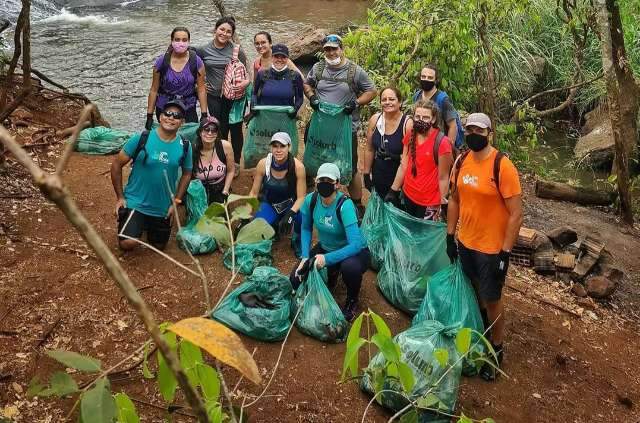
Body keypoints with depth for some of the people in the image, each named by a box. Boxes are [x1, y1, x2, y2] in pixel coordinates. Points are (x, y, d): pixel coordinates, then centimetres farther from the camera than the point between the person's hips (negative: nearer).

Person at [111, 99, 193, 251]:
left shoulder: (185, 146, -8)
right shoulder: (141, 139, -16)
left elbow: (187, 174, 8)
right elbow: (117, 165, -7)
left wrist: (176, 201, 2)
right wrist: (120, 197, -7)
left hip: (163, 208, 3)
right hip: (135, 202, -3)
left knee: (159, 246, 17)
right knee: (127, 244, -18)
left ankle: (147, 226, 49)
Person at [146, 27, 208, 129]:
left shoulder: (196, 62, -5)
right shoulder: (161, 61, -5)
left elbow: (201, 89, -2)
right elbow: (154, 90, 0)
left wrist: (204, 115, -6)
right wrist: (149, 116, 0)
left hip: (188, 110, 0)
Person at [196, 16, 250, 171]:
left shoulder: (236, 50, -4)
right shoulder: (203, 50, -1)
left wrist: (246, 82, -18)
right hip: (214, 96, 1)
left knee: (236, 129, 7)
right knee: (220, 130, 9)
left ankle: (236, 163, 24)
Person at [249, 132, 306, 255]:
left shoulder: (298, 167, -23)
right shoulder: (263, 164, -18)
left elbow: (301, 197, -17)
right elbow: (254, 193, -7)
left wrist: (290, 214, -35)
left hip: (290, 204, -1)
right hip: (269, 204, 1)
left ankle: (298, 242, 0)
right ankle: (273, 228, 12)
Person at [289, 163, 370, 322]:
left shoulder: (345, 205, -31)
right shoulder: (311, 200, -16)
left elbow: (355, 245, -35)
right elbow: (306, 229, 1)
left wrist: (327, 259, -42)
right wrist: (305, 257, -11)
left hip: (352, 252, -5)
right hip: (325, 248, 5)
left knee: (349, 267, -39)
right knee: (296, 280, -8)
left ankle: (352, 300, -3)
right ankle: (331, 274, 23)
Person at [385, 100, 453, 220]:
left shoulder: (441, 142, -17)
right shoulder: (410, 136, 1)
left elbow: (443, 177, -13)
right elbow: (403, 166, 7)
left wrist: (443, 204, -10)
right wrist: (393, 191, 7)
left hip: (429, 203, -5)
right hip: (408, 196, 6)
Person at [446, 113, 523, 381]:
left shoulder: (502, 166, -21)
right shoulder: (461, 162, -2)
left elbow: (516, 213, -18)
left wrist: (505, 253, -18)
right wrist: (450, 236, 10)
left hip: (492, 247, -5)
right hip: (465, 242, 5)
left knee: (492, 299, 9)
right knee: (475, 290, 23)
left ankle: (496, 350, 30)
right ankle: (482, 328, 48)